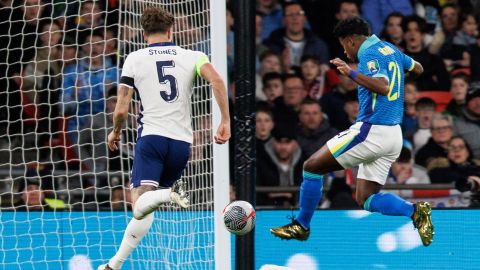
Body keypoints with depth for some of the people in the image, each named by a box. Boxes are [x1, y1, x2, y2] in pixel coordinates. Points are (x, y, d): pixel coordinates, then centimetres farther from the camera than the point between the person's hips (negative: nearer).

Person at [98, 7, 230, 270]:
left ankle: (164, 196, -47)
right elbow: (216, 80, -11)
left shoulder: (135, 59, 6)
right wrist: (226, 121, -8)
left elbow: (121, 110, 3)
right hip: (182, 142, 3)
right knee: (143, 209, 16)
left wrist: (115, 132, 23)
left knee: (141, 206, -14)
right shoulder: (191, 56, 9)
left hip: (151, 137, -3)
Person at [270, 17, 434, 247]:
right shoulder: (389, 49, 14)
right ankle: (414, 210, -8)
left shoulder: (369, 53, -12)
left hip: (370, 131, -9)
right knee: (365, 199, 11)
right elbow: (418, 69, 30)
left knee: (312, 166, 2)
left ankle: (301, 226, 9)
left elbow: (383, 87, -28)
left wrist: (351, 73, -30)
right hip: (394, 135, 9)